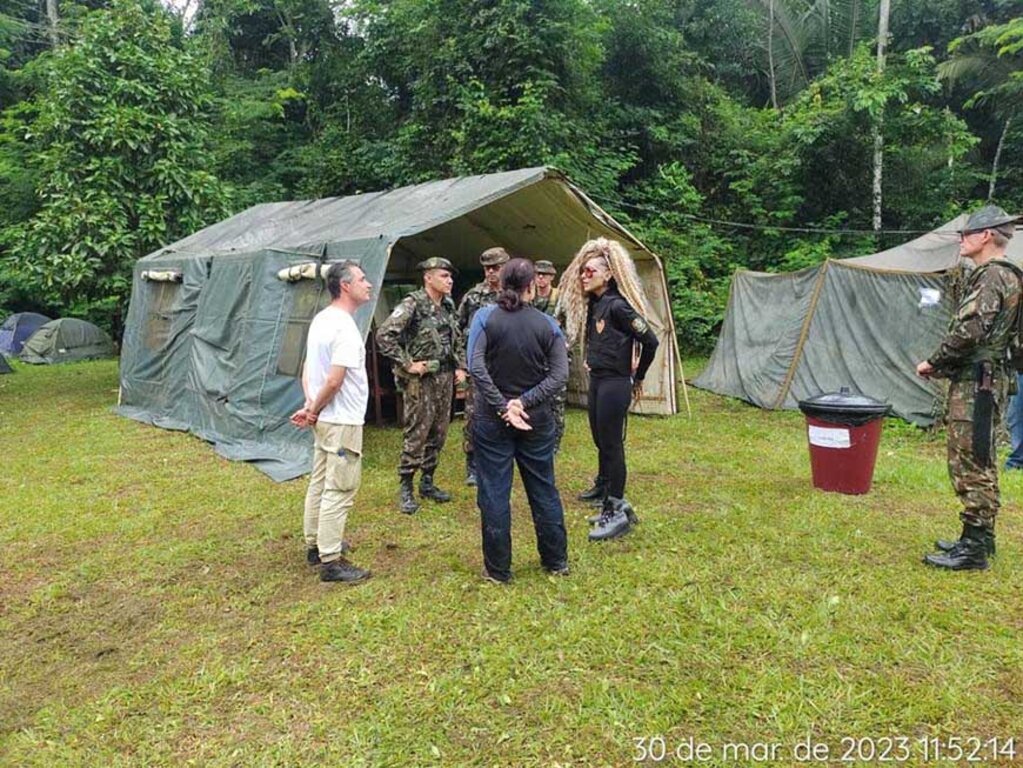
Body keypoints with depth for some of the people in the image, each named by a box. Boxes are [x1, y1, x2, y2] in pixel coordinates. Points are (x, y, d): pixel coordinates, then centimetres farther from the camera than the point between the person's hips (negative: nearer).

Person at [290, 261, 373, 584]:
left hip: (324, 420, 10)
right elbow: (334, 381, -24)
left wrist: (310, 405, 0)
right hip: (343, 423, -10)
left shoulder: (320, 319, 9)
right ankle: (331, 561, 5)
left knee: (320, 484, 19)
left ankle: (316, 544, 32)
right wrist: (315, 410, -8)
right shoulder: (345, 328, -21)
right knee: (339, 491, -2)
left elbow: (307, 369, 11)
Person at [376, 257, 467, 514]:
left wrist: (460, 367, 13)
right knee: (416, 434, -4)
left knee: (438, 433, 13)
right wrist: (407, 364, -19)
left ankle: (427, 483, 26)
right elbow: (384, 335, -21)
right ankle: (405, 489, 7)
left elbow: (457, 340, 24)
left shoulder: (448, 305, 10)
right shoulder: (412, 304, -14)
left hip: (445, 377, 8)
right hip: (421, 379, -7)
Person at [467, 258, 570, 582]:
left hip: (492, 419, -2)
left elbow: (476, 367, -17)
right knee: (544, 490, 15)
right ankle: (556, 561, 28)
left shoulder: (485, 317, -7)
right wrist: (525, 401, -13)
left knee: (494, 493, 7)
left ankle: (498, 568, 15)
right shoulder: (547, 324, -2)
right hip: (537, 420, 2)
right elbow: (560, 374, -9)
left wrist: (503, 407, -14)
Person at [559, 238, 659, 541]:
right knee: (601, 441, 21)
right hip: (596, 382, 9)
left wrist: (637, 378, -5)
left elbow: (649, 341, -16)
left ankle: (617, 512, 2)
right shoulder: (593, 304, 10)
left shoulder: (618, 306, -16)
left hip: (614, 384, -9)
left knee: (612, 445, -5)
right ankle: (604, 488, 41)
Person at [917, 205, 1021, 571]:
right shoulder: (993, 275, 18)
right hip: (978, 380, 11)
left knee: (971, 466, -7)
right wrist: (943, 366, 12)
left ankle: (974, 549, -2)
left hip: (976, 383, -11)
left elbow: (969, 332, -23)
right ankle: (978, 538, 25)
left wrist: (933, 363, -10)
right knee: (977, 466, 16)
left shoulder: (993, 277, -14)